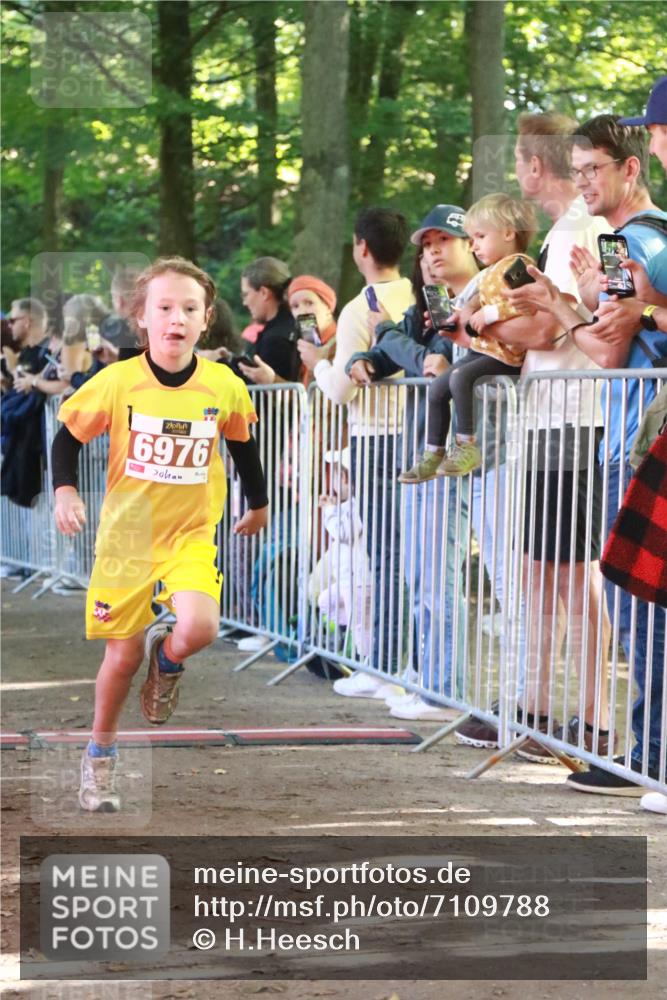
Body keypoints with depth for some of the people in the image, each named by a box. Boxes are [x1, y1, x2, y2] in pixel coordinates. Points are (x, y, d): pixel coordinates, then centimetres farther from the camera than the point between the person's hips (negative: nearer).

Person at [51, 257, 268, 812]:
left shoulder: (225, 386, -7)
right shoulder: (117, 381, -12)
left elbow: (243, 443, 12)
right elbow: (68, 435, 0)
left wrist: (258, 503, 23)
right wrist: (64, 491, -16)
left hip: (191, 533, 0)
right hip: (126, 533, 0)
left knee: (199, 628, -26)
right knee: (122, 655, 5)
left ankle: (166, 660, 12)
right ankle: (100, 756, 29)